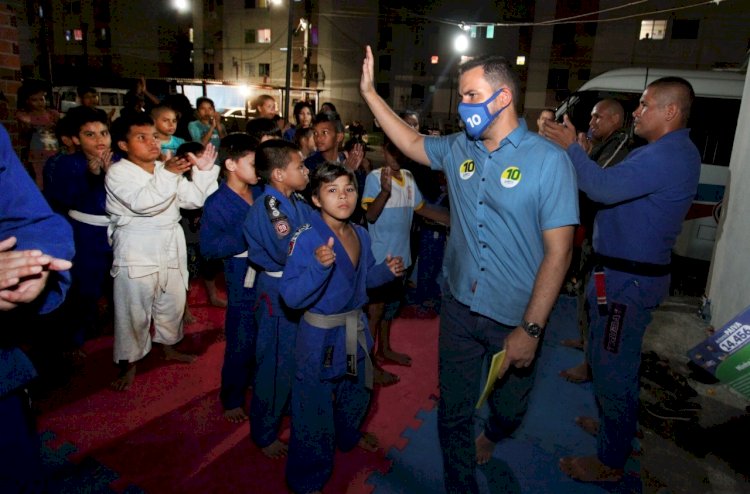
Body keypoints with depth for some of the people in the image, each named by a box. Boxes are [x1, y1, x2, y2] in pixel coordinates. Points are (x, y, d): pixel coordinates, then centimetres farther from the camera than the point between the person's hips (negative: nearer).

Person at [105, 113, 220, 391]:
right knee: (134, 311, 4)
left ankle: (169, 346, 40)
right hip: (136, 254, -6)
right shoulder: (117, 172, -12)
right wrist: (168, 174, -39)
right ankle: (129, 363, 23)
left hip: (171, 248, 6)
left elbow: (194, 199, 1)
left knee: (173, 302, 19)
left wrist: (204, 171, -12)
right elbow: (142, 202, -29)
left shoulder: (167, 169, 8)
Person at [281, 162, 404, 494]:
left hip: (355, 330, 7)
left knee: (356, 390, 28)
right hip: (320, 336, -7)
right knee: (315, 407, 7)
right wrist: (319, 266, -43)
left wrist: (387, 270, -4)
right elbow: (291, 296, -29)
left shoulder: (360, 234, 0)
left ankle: (348, 434, 60)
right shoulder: (306, 238, -22)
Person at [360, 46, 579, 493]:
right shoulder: (459, 149, 1)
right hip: (459, 307, 4)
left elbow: (558, 252, -17)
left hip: (514, 318, -3)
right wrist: (370, 92, 15)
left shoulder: (548, 160, -15)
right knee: (453, 410, 14)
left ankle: (492, 435, 57)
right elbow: (412, 143, 19)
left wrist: (531, 330, -19)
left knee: (509, 407, 21)